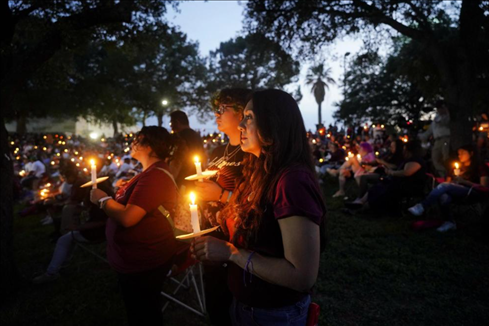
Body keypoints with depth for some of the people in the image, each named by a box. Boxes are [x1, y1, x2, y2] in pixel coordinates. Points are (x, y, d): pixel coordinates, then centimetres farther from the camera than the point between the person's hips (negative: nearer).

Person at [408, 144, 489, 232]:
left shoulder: (480, 167, 8)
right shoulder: (461, 167, 27)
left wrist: (463, 181, -12)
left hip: (473, 193, -5)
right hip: (458, 193, 5)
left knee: (445, 186, -33)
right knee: (443, 197, -32)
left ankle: (422, 207, -39)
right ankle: (449, 222, -33)